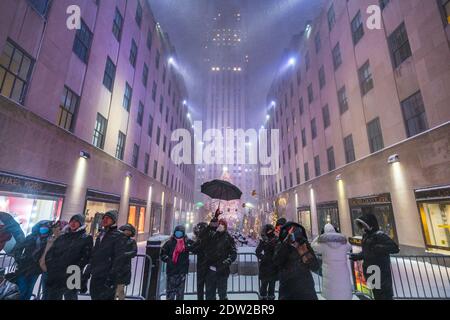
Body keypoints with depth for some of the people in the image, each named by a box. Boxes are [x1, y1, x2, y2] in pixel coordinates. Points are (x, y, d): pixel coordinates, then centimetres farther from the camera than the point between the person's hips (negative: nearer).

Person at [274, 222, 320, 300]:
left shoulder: (305, 245, 0)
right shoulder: (281, 246, -4)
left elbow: (315, 267, -3)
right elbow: (277, 261, -22)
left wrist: (306, 254, -20)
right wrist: (286, 242, -27)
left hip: (306, 290, 2)